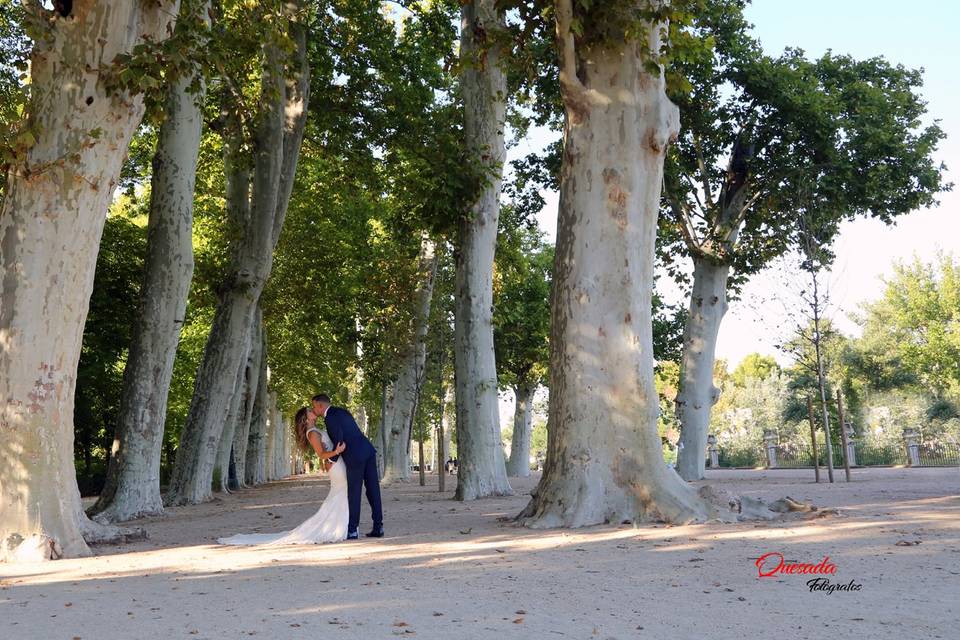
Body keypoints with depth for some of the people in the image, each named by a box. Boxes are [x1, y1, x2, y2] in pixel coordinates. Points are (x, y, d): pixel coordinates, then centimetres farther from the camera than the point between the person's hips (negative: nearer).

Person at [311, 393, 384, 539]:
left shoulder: (330, 418, -8)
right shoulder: (341, 411, 21)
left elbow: (339, 441, -14)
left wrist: (331, 460, -2)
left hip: (355, 456, -8)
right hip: (368, 451, 8)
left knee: (354, 494, 1)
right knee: (373, 490, 8)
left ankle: (352, 531, 8)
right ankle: (378, 528, 10)